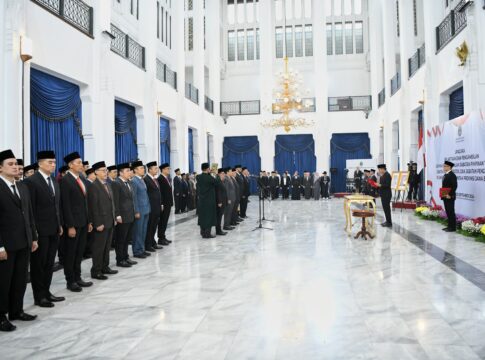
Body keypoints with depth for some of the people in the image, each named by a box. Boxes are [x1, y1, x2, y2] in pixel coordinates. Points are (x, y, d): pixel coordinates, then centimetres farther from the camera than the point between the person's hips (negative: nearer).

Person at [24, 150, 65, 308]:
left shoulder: (54, 181, 13)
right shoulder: (31, 181, -11)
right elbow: (30, 208, -14)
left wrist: (60, 224, 13)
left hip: (54, 230, 7)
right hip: (40, 231, -7)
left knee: (49, 263, 14)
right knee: (38, 264, 5)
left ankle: (46, 292, 25)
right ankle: (39, 296, 15)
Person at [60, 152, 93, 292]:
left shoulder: (81, 180, 12)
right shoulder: (65, 180, -12)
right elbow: (65, 205, -16)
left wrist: (88, 221, 14)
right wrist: (70, 226, -18)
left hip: (83, 222, 7)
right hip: (73, 223, -7)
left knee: (79, 252, 14)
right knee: (70, 253, 5)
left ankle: (77, 278, 24)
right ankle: (70, 281, 15)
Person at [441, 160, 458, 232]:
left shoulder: (452, 175, -14)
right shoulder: (445, 175, 16)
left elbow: (454, 186, -20)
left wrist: (449, 195, -21)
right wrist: (443, 194, 14)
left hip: (450, 197, -9)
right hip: (445, 197, 9)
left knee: (451, 212, -5)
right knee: (448, 212, 13)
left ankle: (453, 227, 0)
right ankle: (449, 226, 20)